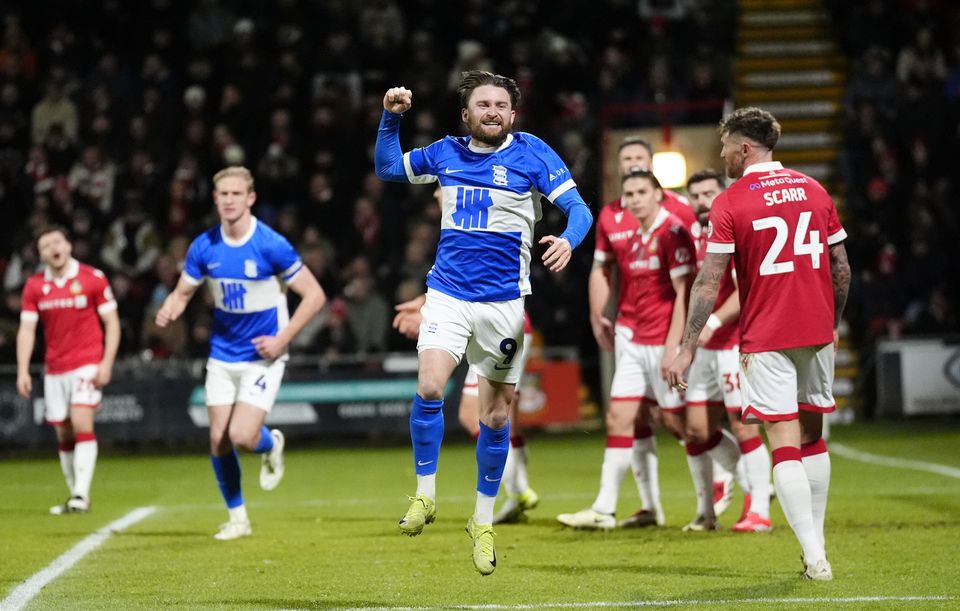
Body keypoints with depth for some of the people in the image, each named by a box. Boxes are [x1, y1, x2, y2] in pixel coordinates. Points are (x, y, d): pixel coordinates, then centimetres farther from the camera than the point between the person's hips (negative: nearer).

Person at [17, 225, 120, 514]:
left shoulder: (93, 278, -5)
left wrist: (107, 363, -11)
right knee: (64, 434, 6)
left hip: (87, 365, -4)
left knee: (81, 423, -19)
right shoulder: (34, 286, 4)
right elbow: (26, 330, 2)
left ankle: (82, 495, -20)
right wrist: (23, 371, -9)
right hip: (54, 369, 4)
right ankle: (74, 496, 17)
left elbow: (111, 322, -2)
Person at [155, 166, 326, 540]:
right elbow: (183, 292, 9)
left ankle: (271, 444, 20)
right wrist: (169, 310, -15)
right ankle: (237, 518, 19)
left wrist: (282, 339, -16)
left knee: (242, 435, -18)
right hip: (222, 353, 4)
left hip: (262, 355, -4)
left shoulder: (271, 245, -16)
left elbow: (314, 295, -11)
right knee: (219, 438, 1)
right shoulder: (204, 247, -3)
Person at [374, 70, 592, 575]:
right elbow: (387, 169, 20)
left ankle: (483, 523, 21)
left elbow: (579, 209, -8)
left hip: (504, 301, -1)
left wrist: (567, 240, -30)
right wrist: (391, 118, 6)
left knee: (496, 413, 6)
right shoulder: (446, 152, 6)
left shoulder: (532, 153, -4)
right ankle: (425, 496, -4)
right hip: (447, 293, 2)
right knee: (429, 387, -21)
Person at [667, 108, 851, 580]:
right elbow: (841, 269, 11)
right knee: (812, 435, 16)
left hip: (766, 338, -5)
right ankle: (816, 548, 20)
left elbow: (708, 283, -11)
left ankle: (814, 558, -13)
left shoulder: (729, 204, -8)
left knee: (785, 444, -5)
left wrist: (687, 349, -7)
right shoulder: (814, 190, 7)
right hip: (816, 332, 5)